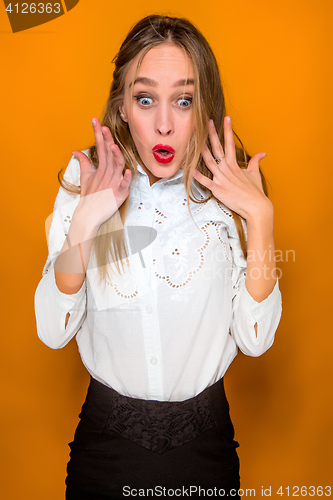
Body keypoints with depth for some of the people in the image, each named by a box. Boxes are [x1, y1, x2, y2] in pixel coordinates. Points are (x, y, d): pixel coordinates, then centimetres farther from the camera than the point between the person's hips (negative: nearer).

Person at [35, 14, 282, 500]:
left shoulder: (230, 192, -9)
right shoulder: (85, 179, -9)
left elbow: (255, 339, -14)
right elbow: (52, 332, -13)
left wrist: (260, 217, -21)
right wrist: (83, 222, -25)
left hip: (204, 441, 1)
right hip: (106, 437, 0)